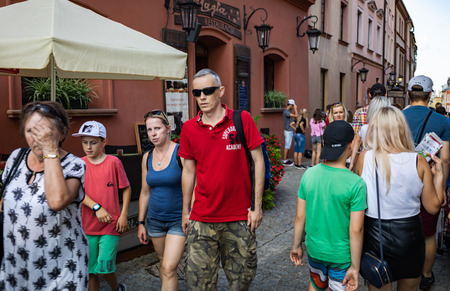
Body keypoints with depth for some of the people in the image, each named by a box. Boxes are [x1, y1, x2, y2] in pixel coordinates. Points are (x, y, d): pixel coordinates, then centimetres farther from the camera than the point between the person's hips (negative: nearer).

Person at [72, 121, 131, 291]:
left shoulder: (113, 162, -6)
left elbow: (126, 189, 1)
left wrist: (123, 215, -4)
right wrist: (96, 207, -20)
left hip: (110, 225, -3)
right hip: (87, 226, 3)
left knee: (104, 267, -3)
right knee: (90, 271, 10)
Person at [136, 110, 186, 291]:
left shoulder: (181, 153, -13)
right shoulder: (147, 157, 4)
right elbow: (145, 192, 11)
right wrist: (141, 223, 12)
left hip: (179, 220, -5)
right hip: (155, 220, 6)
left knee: (169, 268, -9)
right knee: (163, 262, 17)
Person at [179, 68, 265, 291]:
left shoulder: (242, 119, -6)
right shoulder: (189, 128, 1)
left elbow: (258, 161, -3)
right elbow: (188, 171, 8)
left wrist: (257, 206, -5)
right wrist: (185, 212, 11)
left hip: (240, 216, -1)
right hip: (202, 219, 2)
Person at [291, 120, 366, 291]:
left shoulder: (309, 174, -11)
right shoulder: (356, 184, -21)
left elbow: (300, 216, -4)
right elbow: (356, 230, -19)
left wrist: (297, 246, 9)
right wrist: (355, 267, -8)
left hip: (314, 249, 3)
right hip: (341, 255, -3)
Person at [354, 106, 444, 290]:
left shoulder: (365, 157, -13)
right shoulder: (418, 161, -11)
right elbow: (433, 206, -4)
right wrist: (439, 174, 9)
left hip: (374, 234, -1)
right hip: (409, 235, 1)